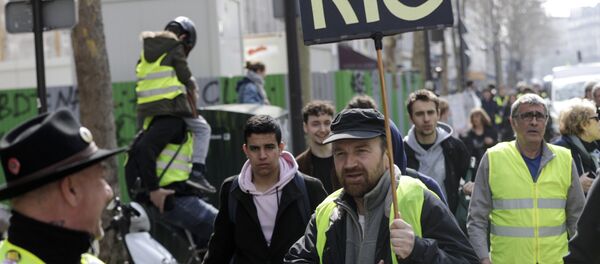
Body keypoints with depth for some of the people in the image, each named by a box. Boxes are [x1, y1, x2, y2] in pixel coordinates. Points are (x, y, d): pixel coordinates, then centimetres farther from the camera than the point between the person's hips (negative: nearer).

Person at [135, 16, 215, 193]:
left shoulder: (146, 50, 20)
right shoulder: (175, 48, 1)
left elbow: (140, 76, 20)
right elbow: (186, 80, -2)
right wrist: (194, 110, 7)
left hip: (145, 107, 6)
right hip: (171, 103, -6)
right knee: (202, 129, 6)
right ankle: (197, 172, -6)